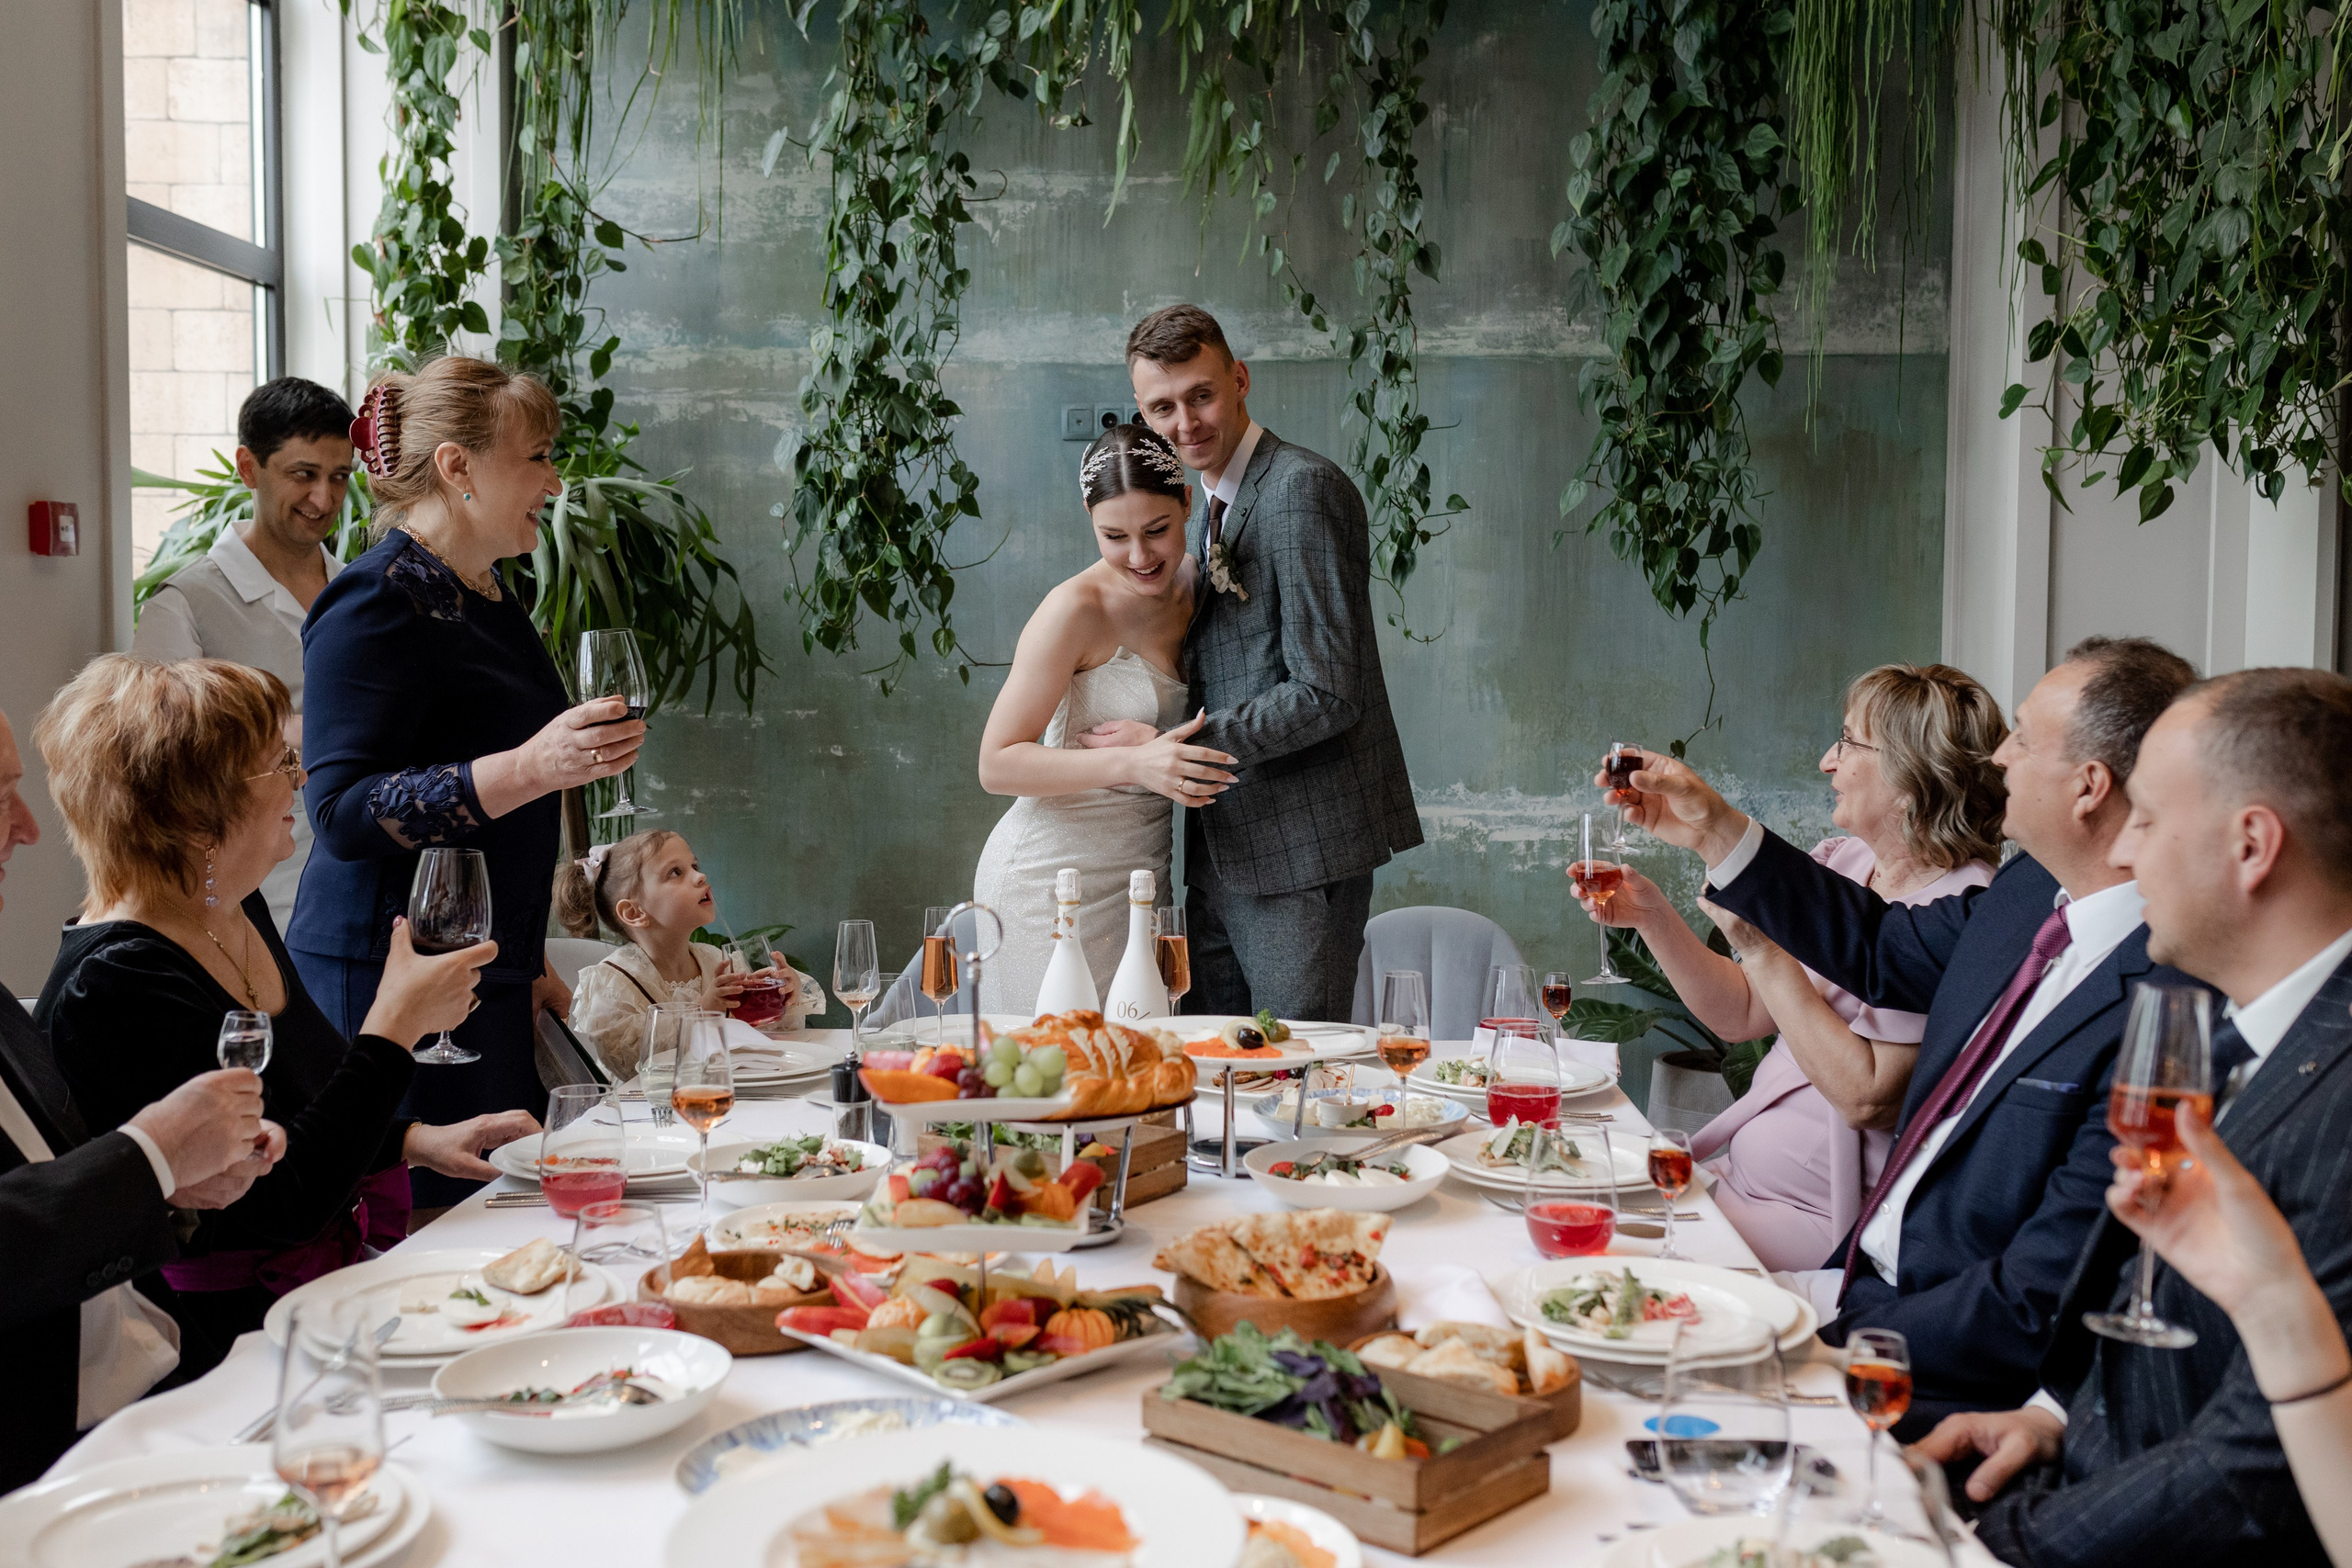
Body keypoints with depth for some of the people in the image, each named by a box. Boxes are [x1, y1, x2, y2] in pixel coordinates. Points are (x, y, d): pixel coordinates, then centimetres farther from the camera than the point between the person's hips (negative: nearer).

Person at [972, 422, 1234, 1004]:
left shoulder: (1189, 581, 5)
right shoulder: (1076, 609, -16)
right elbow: (997, 765, -17)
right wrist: (1133, 763, -29)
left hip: (1141, 875, 7)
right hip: (1057, 883, -7)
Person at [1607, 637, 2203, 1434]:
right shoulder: (2031, 891, 2)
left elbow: (2038, 1309, -24)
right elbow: (1884, 949, 22)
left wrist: (1839, 1325, -19)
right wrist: (1717, 831, 16)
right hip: (1867, 1284, 8)